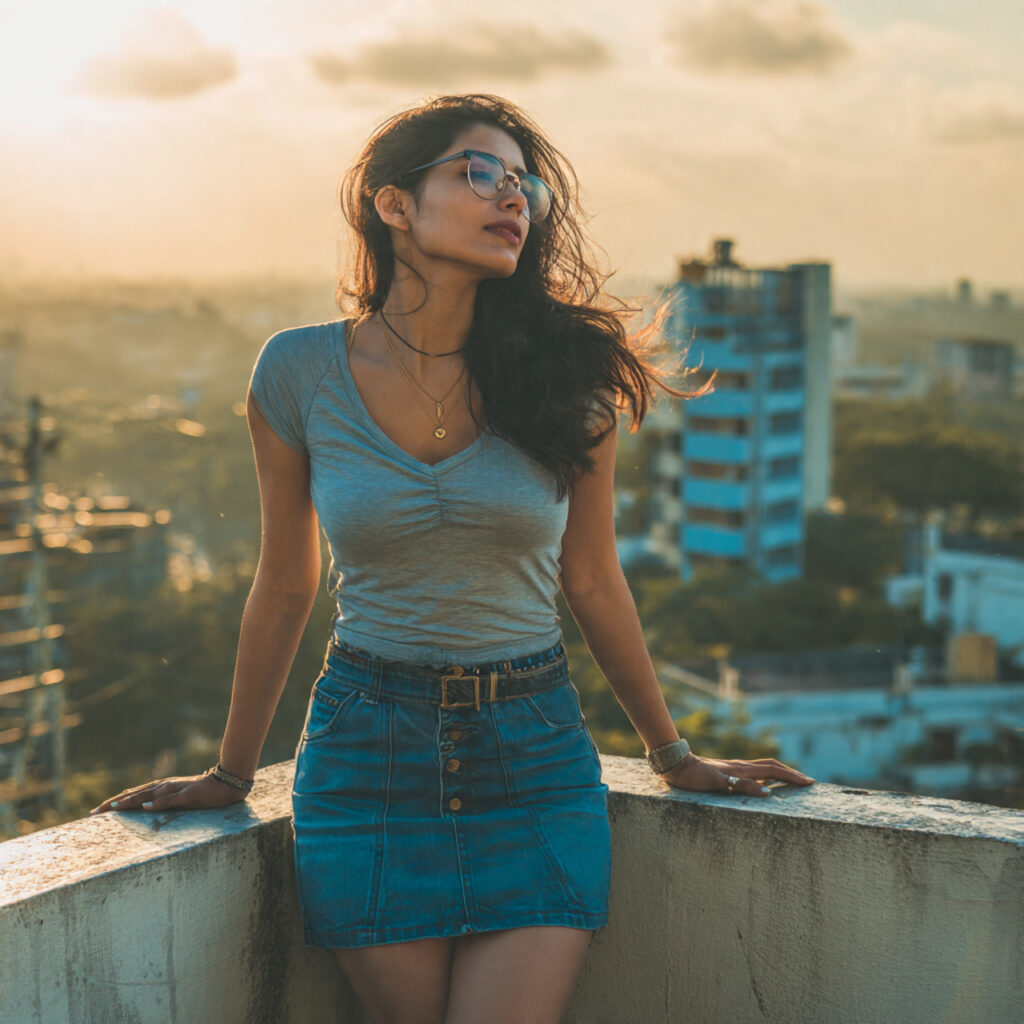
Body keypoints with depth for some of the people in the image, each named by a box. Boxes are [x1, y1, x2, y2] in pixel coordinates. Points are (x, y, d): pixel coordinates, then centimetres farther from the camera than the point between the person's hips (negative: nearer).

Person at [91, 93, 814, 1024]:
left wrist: (674, 755, 15)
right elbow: (284, 589, 7)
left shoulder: (567, 372, -3)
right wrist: (231, 774, 14)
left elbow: (593, 581, 8)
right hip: (368, 756, 0)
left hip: (535, 759, 1)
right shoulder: (300, 373, -4)